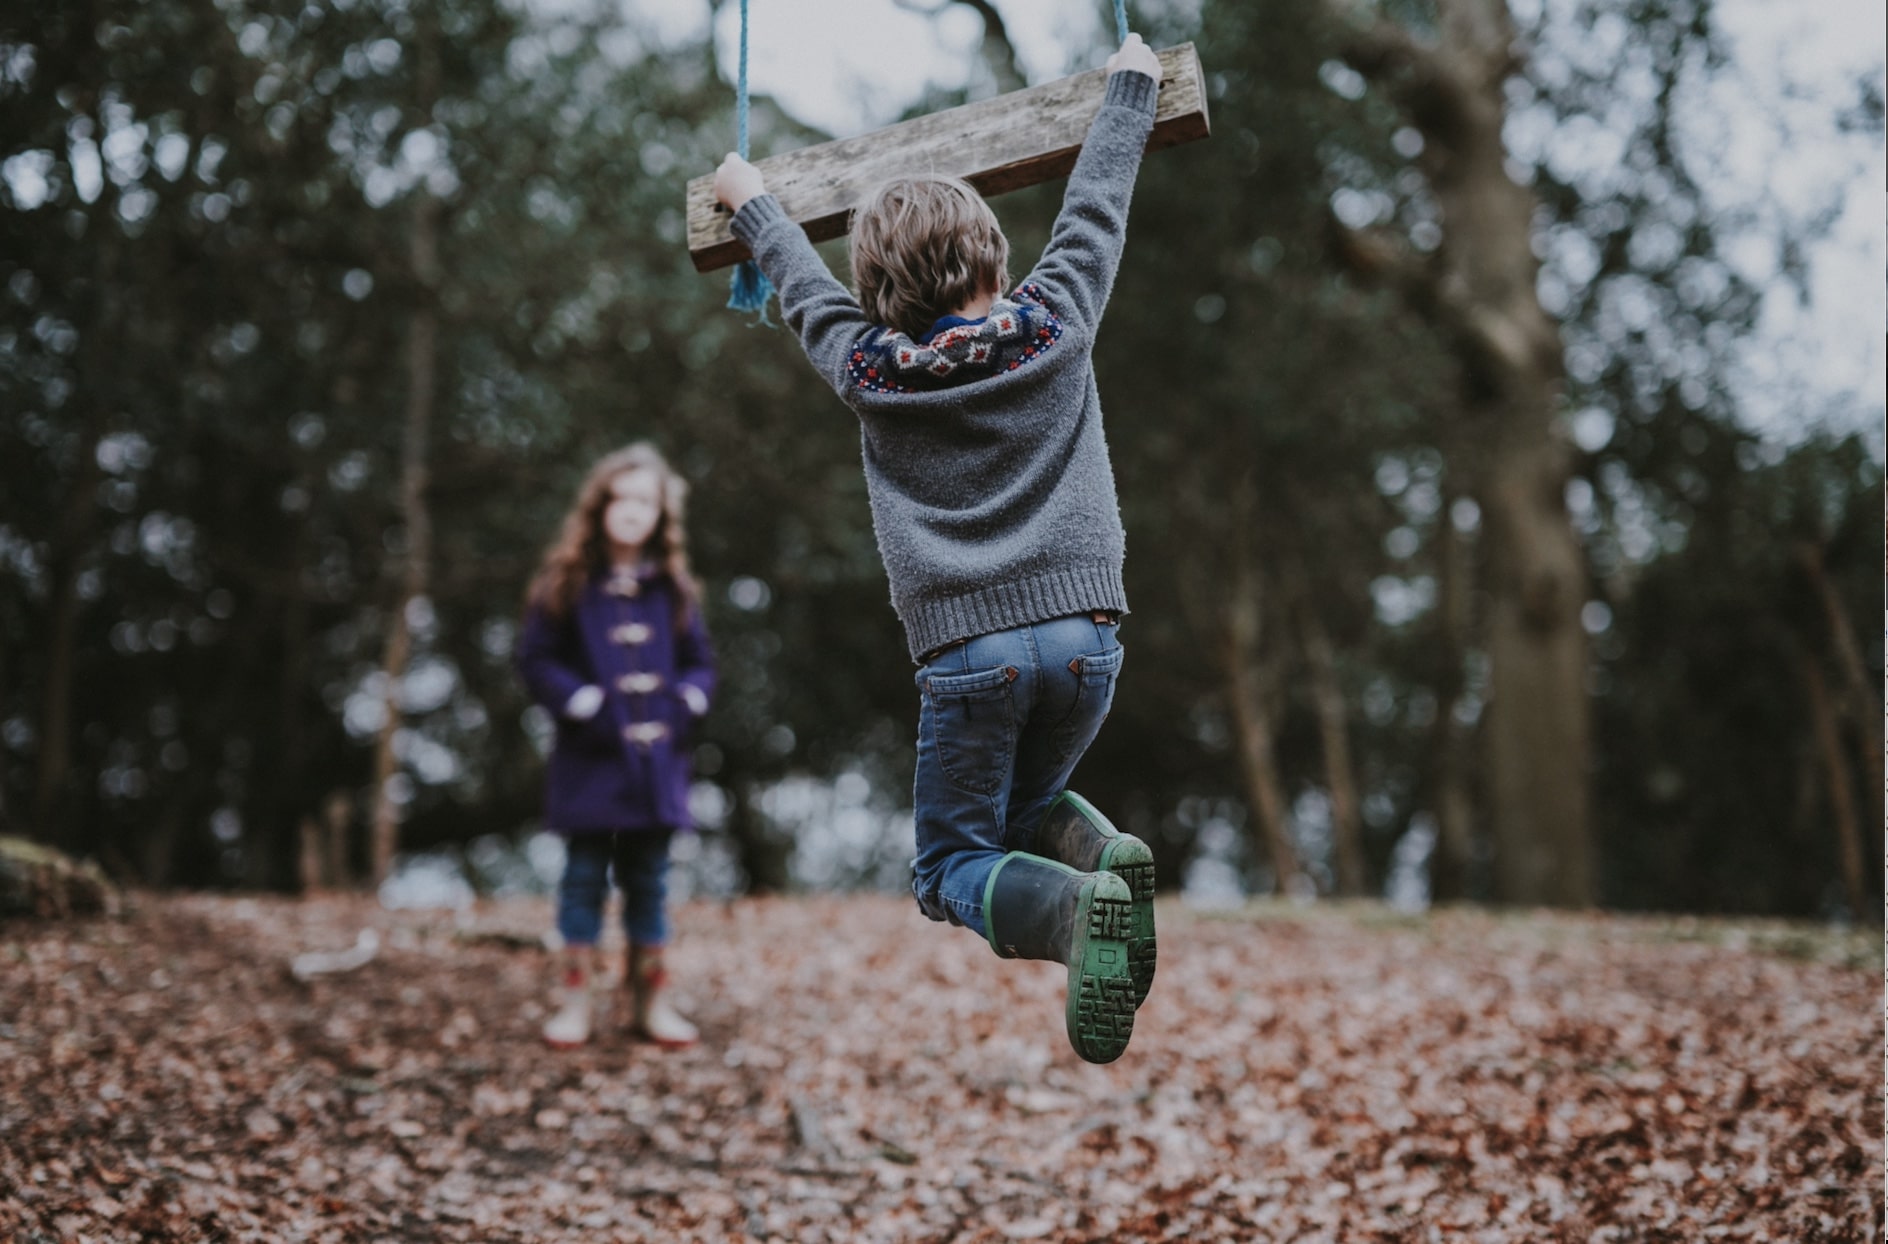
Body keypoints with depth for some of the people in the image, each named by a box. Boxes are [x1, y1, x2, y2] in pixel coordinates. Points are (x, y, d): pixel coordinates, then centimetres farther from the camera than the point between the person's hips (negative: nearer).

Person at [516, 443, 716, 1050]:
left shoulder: (672, 588, 8)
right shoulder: (568, 584, -1)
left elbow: (699, 662, 13)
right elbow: (537, 658, -3)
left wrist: (684, 703, -6)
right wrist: (585, 704, -14)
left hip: (656, 755, 3)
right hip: (590, 756, -3)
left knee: (648, 876, 9)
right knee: (585, 872, 1)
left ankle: (649, 999, 16)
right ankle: (577, 995, 8)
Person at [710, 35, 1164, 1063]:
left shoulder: (867, 370, 4)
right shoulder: (1055, 327, 4)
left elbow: (803, 285, 23)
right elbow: (1095, 206, 18)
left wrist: (750, 202, 42)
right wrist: (1128, 86, 33)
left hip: (967, 648, -2)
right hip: (1083, 630, 3)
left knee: (953, 867, 8)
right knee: (1025, 805, 27)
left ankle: (1074, 905, -25)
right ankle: (1101, 853, -8)